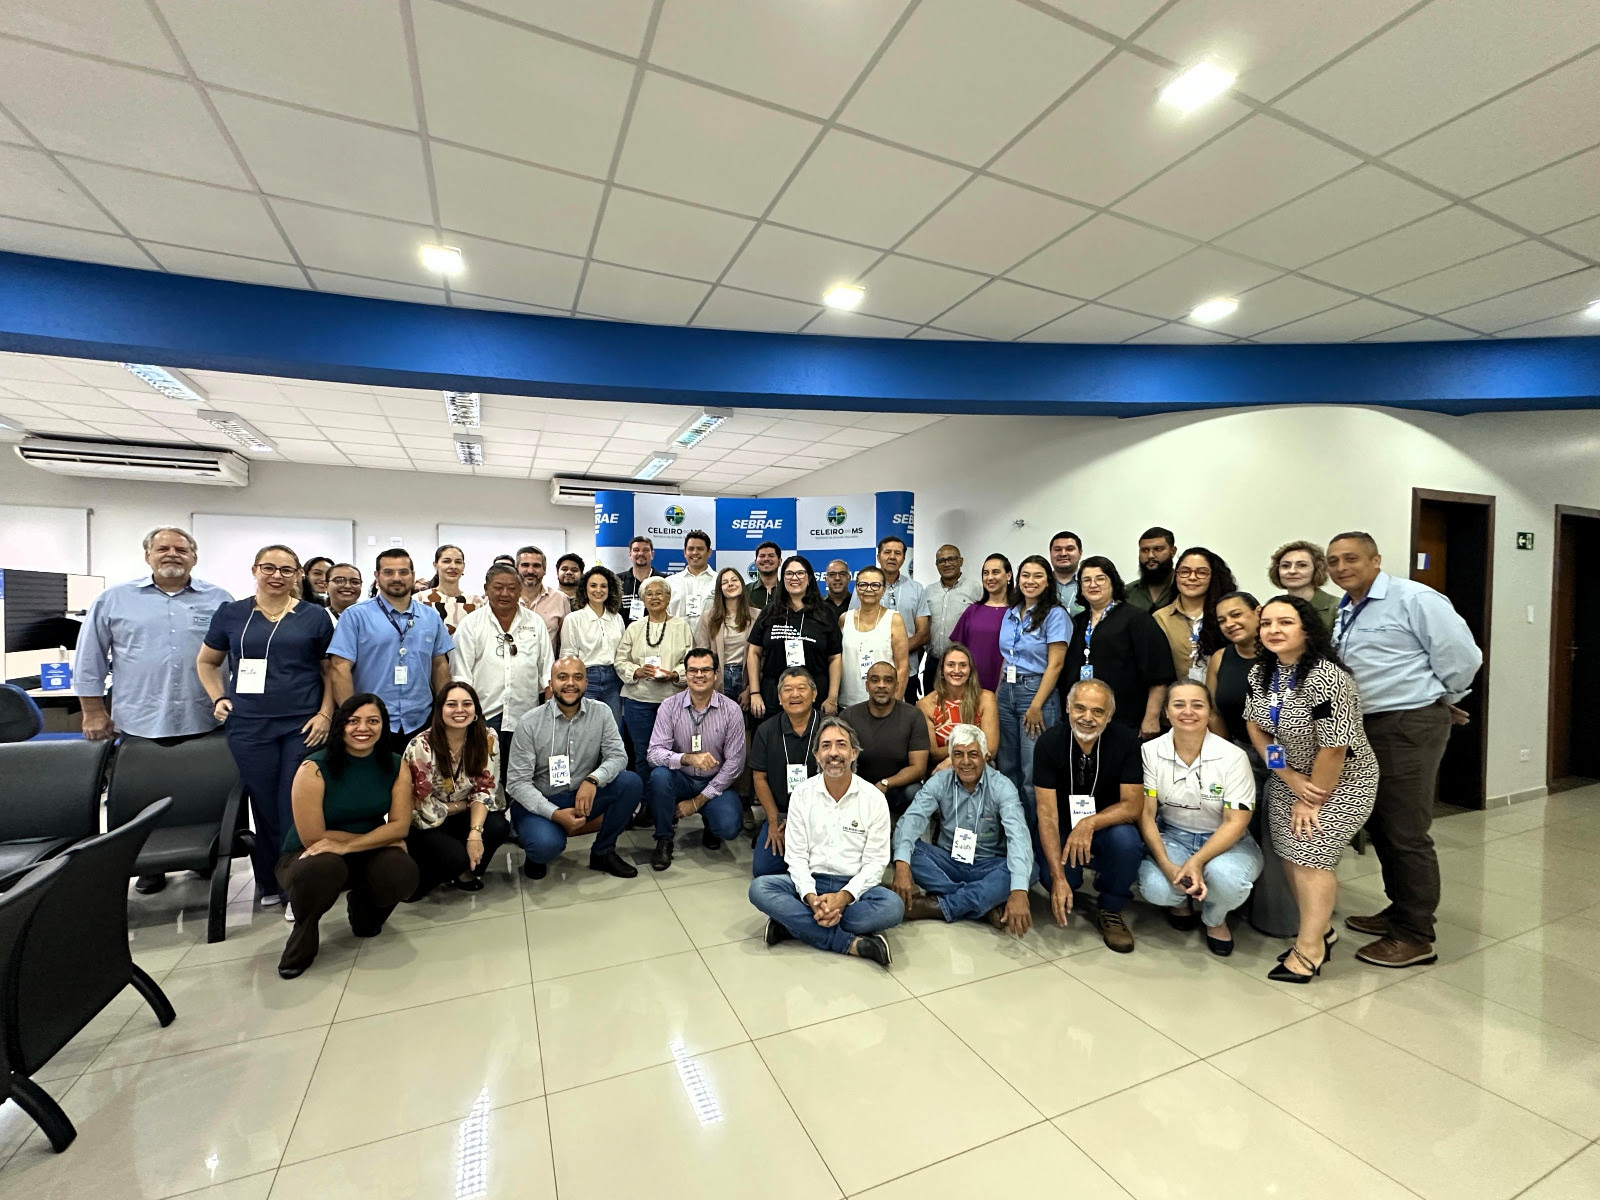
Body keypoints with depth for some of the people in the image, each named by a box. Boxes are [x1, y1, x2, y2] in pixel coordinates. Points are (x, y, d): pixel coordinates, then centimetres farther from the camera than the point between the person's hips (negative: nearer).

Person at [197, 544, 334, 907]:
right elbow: (206, 662, 19)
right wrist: (218, 698, 4)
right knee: (263, 806, 9)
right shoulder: (230, 614, 8)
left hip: (303, 726, -1)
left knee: (297, 808, 1)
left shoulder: (315, 617, 4)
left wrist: (325, 714, -3)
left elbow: (331, 672, 7)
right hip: (248, 726, 1)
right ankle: (268, 882, 25)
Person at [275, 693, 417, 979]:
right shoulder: (315, 768, -17)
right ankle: (303, 933, -2)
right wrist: (379, 837, -12)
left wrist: (347, 846, -26)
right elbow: (313, 838, -16)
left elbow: (400, 826, -12)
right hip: (308, 857, -3)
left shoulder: (395, 765, -7)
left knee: (402, 872, -29)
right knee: (324, 869, -38)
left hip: (368, 857, 3)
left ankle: (364, 913, 10)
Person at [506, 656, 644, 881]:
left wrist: (593, 780, -32)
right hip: (540, 802, -3)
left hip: (585, 796, 3)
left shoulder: (601, 713, -4)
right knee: (546, 845, -33)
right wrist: (555, 814, -26)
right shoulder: (529, 725, -11)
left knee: (631, 782, -22)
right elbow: (517, 782, -12)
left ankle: (602, 852, 0)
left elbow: (617, 755, -10)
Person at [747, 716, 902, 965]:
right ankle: (852, 943, -25)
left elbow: (875, 861, -6)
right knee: (759, 888, -26)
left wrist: (844, 896, -21)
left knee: (893, 906, -31)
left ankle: (793, 923, -23)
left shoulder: (874, 798, -3)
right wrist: (811, 897, -21)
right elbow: (796, 856, -3)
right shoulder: (801, 795, 0)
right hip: (810, 882, 1)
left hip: (853, 887, -1)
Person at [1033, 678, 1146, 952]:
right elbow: (1046, 811, -20)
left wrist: (1090, 823, -36)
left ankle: (1110, 910, -3)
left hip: (1105, 829, 0)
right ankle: (1066, 891, 15)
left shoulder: (1126, 741, -15)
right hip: (1061, 832, 0)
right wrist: (1059, 877, -29)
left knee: (1126, 839, -32)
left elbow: (1133, 805, -17)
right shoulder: (1050, 742, -17)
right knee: (1049, 873, -26)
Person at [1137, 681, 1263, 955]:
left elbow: (1235, 822, -15)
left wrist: (1196, 862, -28)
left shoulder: (1232, 757, -15)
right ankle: (1180, 901, 13)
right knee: (1154, 888, -29)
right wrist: (1167, 865, -24)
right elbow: (1145, 814, -9)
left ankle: (1215, 920, 4)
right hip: (1172, 837, 1)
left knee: (1224, 875, -36)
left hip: (1225, 841, -1)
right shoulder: (1150, 752, -10)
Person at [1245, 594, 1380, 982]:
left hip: (1340, 782, -6)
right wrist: (1292, 780, -7)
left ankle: (1309, 949, 8)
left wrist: (1312, 800, -15)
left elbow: (1334, 748, -24)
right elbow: (1257, 728, 2)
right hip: (1288, 779, 6)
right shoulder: (1260, 673, -4)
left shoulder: (1326, 679, -27)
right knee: (1290, 854, 8)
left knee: (1310, 856, -8)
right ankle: (1319, 929, 29)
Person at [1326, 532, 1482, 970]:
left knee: (1406, 833, -1)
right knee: (1379, 827, 17)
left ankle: (1415, 936, 13)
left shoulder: (1413, 599, -10)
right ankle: (1399, 910, 34)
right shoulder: (1344, 613, 13)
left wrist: (1440, 700, 2)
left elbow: (1462, 655, -11)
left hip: (1409, 726, -8)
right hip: (1366, 728, 8)